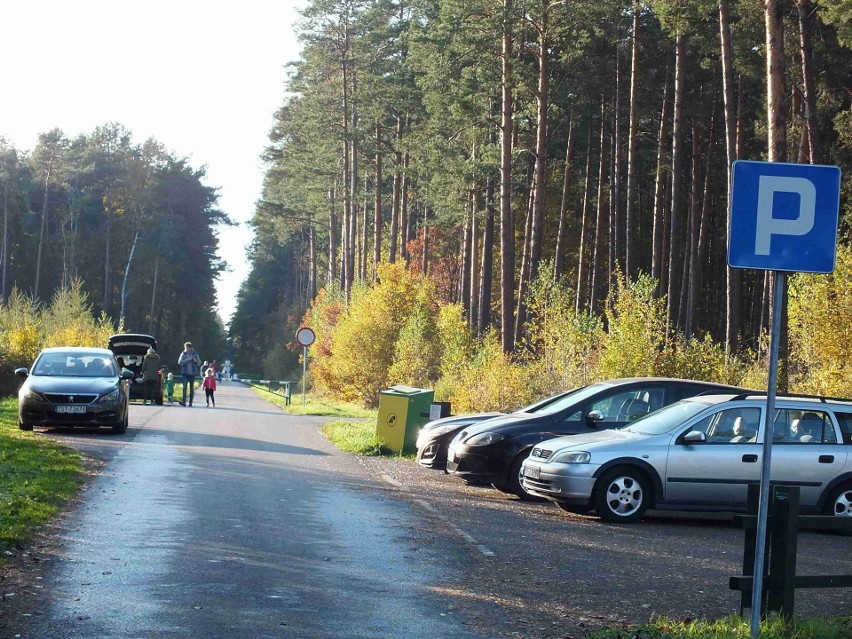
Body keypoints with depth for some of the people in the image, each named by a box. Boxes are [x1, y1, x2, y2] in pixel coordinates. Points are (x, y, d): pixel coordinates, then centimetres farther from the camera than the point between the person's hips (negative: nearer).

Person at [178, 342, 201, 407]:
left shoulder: (195, 354, 5)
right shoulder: (183, 354, 2)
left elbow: (199, 363, 11)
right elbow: (180, 362, -10)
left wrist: (196, 361, -11)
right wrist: (188, 359, -15)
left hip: (192, 373, 1)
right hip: (185, 373, -1)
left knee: (192, 388, 4)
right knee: (184, 387, -13)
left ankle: (190, 403, 11)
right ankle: (184, 401, -14)